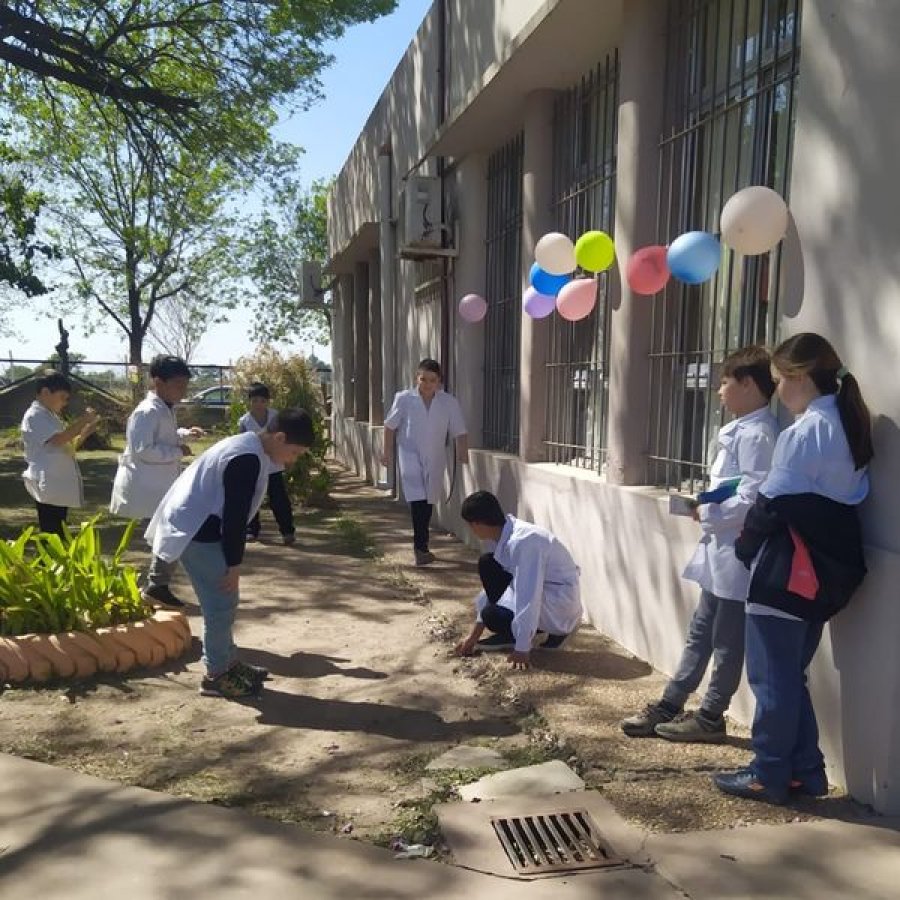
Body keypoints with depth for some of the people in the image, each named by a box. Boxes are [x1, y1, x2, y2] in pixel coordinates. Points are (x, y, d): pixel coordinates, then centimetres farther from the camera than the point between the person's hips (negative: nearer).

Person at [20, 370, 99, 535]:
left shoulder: (51, 416, 19)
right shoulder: (35, 415, -11)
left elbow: (67, 446, 19)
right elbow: (58, 439, -25)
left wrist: (86, 430, 5)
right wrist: (82, 420, -16)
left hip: (60, 485, 10)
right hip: (48, 487, -10)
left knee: (58, 534, 13)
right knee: (51, 535, -9)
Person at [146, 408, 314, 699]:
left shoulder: (248, 447, 10)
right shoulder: (248, 459, -23)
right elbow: (235, 516, -22)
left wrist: (232, 561, 20)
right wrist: (234, 564, -15)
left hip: (198, 526, 11)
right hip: (196, 531, -11)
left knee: (223, 601, 16)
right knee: (221, 602, -3)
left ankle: (228, 662, 26)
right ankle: (217, 675, 9)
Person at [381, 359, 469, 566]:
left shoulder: (450, 403, -5)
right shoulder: (404, 399, -7)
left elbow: (459, 432, -3)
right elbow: (390, 426, 5)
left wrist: (462, 452, -17)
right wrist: (388, 451, 4)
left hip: (435, 460, 3)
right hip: (411, 457, -3)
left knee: (428, 502, 13)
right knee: (417, 500, -17)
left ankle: (421, 546, 31)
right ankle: (421, 548, -14)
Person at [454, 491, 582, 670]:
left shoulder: (522, 541, -30)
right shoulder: (505, 535, -1)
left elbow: (527, 598, -31)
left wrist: (522, 649, -26)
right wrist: (474, 636, 9)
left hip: (560, 603, -9)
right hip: (540, 589, 9)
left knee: (493, 616, -21)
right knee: (487, 564, 1)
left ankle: (556, 630, 0)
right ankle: (509, 634, 6)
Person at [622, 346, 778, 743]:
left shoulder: (756, 434, -18)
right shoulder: (740, 430, 13)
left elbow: (753, 499, -24)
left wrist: (707, 513, -14)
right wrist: (706, 507, 6)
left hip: (738, 554, -10)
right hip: (720, 551, 10)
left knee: (727, 641, 6)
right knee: (700, 633, 15)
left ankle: (710, 718, 20)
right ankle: (668, 707, 24)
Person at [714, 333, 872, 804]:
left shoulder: (804, 432, -18)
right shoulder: (847, 425, 10)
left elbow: (774, 503, -17)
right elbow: (831, 499, 11)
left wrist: (745, 545, 1)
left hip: (788, 570, -9)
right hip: (824, 569, 9)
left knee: (772, 678, 4)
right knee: (791, 675, 19)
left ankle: (769, 775, 17)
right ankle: (806, 771, 28)